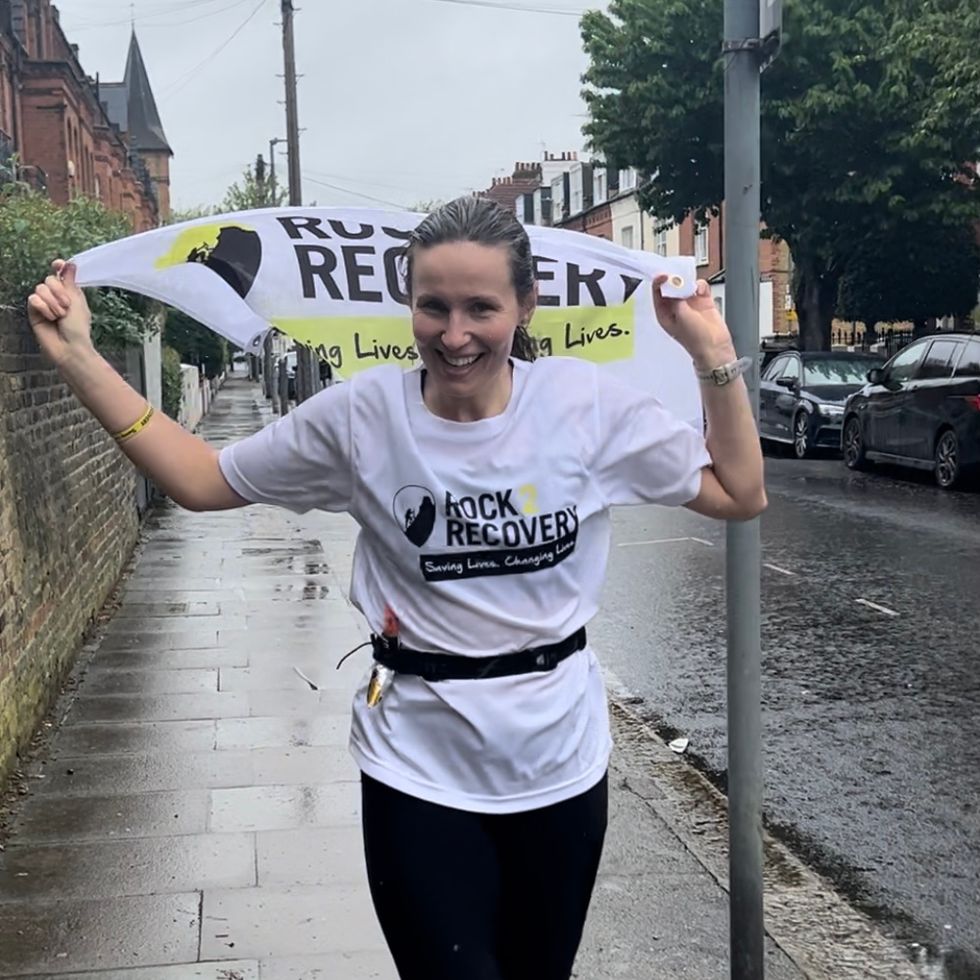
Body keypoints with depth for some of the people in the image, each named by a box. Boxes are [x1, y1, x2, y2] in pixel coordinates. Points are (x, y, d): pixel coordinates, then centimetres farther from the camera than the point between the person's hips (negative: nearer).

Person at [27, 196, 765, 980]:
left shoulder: (590, 403, -9)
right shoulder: (361, 415, -10)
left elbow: (741, 496, -1)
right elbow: (202, 480, 0)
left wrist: (716, 358, -13)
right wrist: (79, 358, -6)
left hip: (560, 761, 2)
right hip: (420, 768, -1)